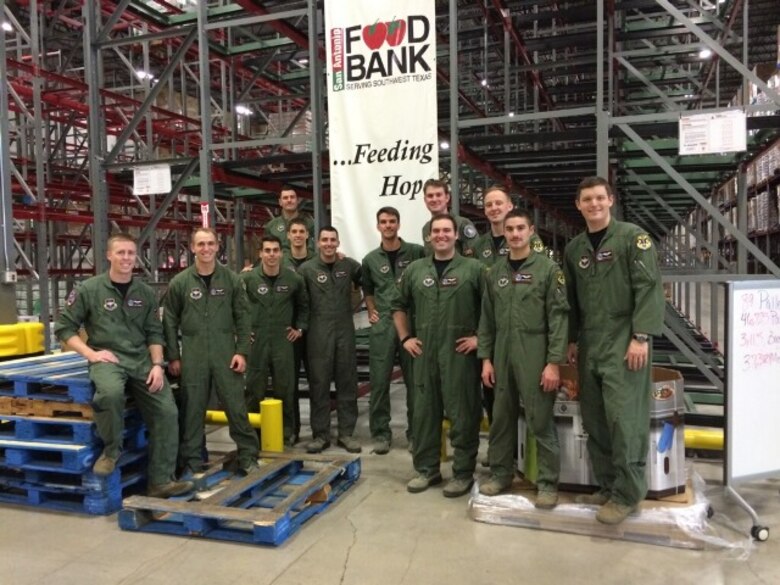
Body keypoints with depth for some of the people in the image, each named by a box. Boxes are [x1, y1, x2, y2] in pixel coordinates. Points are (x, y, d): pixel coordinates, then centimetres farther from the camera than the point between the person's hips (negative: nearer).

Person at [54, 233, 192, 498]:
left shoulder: (145, 293, 9)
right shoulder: (89, 289, -1)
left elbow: (154, 333, 11)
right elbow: (64, 327, 1)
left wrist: (157, 364, -4)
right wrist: (91, 354, -10)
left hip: (141, 360, 4)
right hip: (107, 359, -4)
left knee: (167, 412, -9)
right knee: (110, 392, -38)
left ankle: (161, 481, 2)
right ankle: (111, 449, -9)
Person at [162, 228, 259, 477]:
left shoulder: (231, 279, 2)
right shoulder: (179, 282, 2)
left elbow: (242, 318, 3)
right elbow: (170, 322, 5)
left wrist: (242, 351, -4)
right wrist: (173, 356, 2)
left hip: (226, 353, 0)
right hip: (192, 355, 0)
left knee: (236, 406, 3)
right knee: (192, 409, 7)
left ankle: (248, 455, 16)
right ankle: (192, 461, 20)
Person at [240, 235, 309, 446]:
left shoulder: (294, 279, 2)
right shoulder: (247, 278, -5)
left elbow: (303, 305, 17)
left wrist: (300, 328, 10)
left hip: (283, 341, 1)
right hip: (255, 342, -1)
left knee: (285, 389, 7)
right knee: (255, 389, 6)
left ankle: (287, 431, 21)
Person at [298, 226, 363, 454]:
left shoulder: (350, 265, 3)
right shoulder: (306, 269, -3)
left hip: (345, 331, 2)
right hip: (318, 333, -2)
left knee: (347, 383, 7)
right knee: (319, 384, 4)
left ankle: (346, 433, 18)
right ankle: (320, 434, 14)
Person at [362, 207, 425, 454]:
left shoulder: (416, 252, 0)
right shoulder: (370, 259, 8)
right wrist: (371, 311, 6)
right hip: (382, 325, 2)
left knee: (415, 380, 6)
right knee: (379, 381, 3)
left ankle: (416, 432, 19)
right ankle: (381, 433, 13)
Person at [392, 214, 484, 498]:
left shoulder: (473, 268, -3)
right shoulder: (414, 269, 9)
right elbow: (399, 306, 19)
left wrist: (480, 337, -8)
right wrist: (405, 338, 11)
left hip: (460, 352, -4)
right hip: (424, 352, 4)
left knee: (463, 414, 3)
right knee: (424, 412, 11)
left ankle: (463, 473, 16)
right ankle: (426, 469, 25)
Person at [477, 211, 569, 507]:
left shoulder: (548, 269, -4)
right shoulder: (495, 272, 9)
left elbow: (559, 317, -8)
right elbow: (487, 318, 11)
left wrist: (554, 362, -14)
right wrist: (485, 358, 6)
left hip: (535, 356, -4)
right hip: (502, 355, 4)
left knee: (541, 421, 1)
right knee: (502, 418, 12)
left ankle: (548, 482, 14)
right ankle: (500, 473, 26)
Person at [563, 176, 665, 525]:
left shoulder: (633, 237, -3)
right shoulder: (573, 249, 14)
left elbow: (649, 287, -11)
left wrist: (641, 336, -18)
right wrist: (572, 340, 14)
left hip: (624, 343, -6)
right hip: (589, 346, 6)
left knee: (624, 419, -8)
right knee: (594, 421, 8)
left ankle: (627, 494, 5)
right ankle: (607, 487, 21)